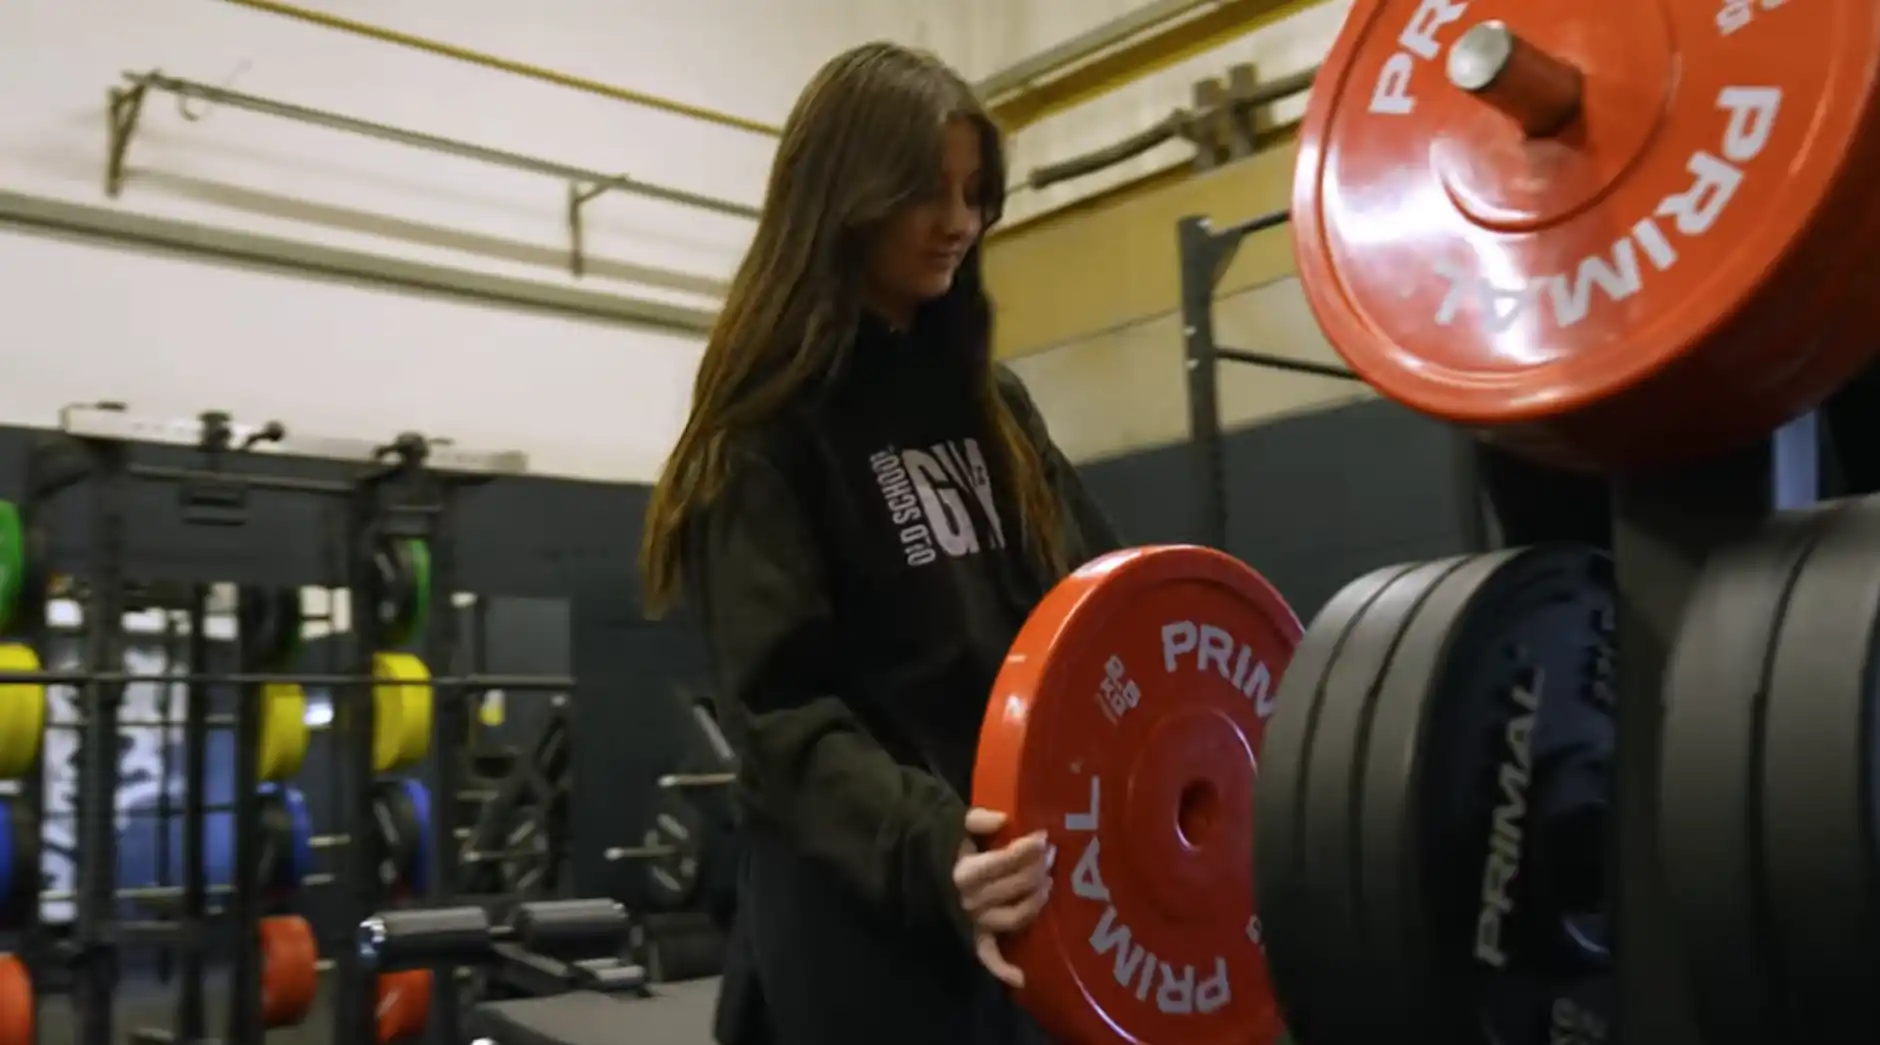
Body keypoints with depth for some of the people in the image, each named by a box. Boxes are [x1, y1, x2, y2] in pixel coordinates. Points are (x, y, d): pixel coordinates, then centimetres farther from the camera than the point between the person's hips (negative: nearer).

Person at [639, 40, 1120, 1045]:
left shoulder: (991, 402, 13)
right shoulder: (767, 428, -6)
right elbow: (781, 705, -15)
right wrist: (924, 845, -31)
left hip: (1033, 882, 6)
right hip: (863, 907, -5)